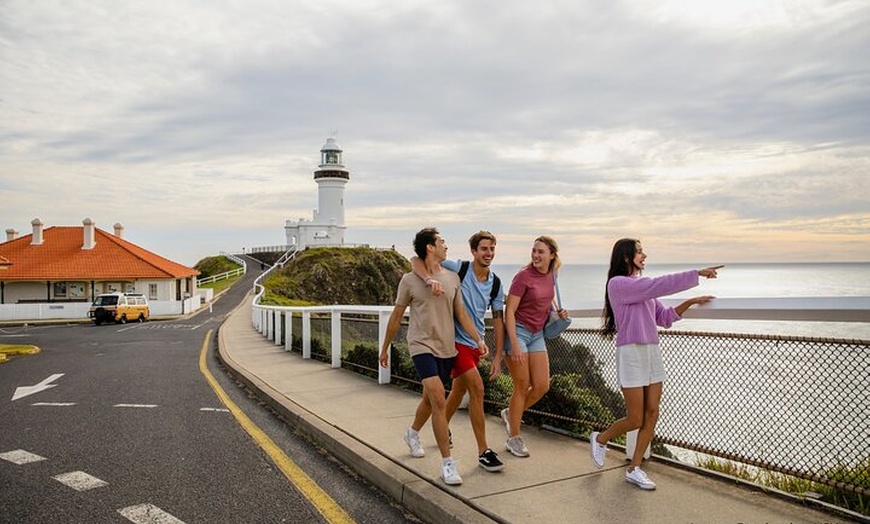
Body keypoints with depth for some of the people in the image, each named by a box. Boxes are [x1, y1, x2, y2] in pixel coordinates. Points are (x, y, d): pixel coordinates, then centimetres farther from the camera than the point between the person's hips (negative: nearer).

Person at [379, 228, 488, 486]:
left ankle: (412, 433, 49)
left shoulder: (452, 278, 6)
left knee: (430, 398, 20)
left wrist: (479, 339, -3)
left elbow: (461, 314, 9)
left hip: (447, 348, 5)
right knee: (439, 401, -17)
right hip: (422, 346, -5)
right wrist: (385, 349, 10)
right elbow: (396, 317, 3)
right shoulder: (410, 280, -6)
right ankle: (447, 463, -9)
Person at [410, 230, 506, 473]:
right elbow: (416, 260, -19)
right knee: (477, 389, -14)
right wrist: (430, 279, -39)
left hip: (476, 343, 7)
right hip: (456, 340, -6)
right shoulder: (458, 269, -15)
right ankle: (483, 451, -6)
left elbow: (498, 319, 7)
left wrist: (498, 355, 4)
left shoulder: (496, 284, 2)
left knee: (459, 389, 20)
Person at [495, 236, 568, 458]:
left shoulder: (551, 274, 3)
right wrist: (515, 345, -23)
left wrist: (557, 311, 4)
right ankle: (514, 439, 14)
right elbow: (509, 311, -18)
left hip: (537, 334, 7)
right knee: (522, 387, -1)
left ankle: (510, 414, 28)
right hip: (518, 331, -6)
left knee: (542, 386, 3)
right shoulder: (524, 276, -17)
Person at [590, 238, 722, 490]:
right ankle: (600, 439, 25)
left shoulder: (643, 286, 16)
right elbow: (660, 285, -17)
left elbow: (664, 317, 17)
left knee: (652, 414, 5)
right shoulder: (618, 283, -10)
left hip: (652, 352, 8)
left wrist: (690, 302, 5)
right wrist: (697, 273, -13)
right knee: (635, 419, -3)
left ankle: (634, 469, 16)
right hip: (631, 353, -8)